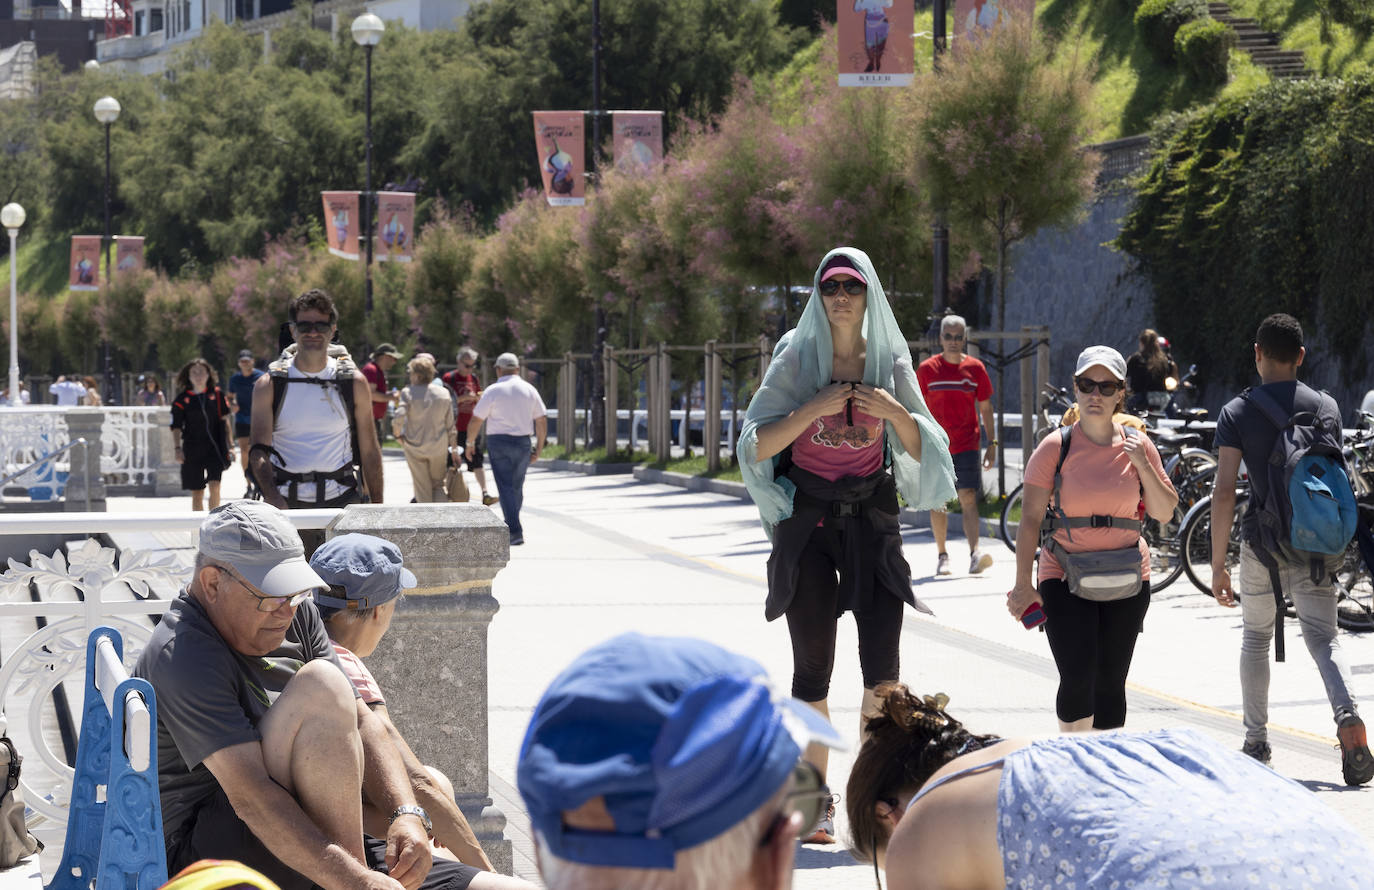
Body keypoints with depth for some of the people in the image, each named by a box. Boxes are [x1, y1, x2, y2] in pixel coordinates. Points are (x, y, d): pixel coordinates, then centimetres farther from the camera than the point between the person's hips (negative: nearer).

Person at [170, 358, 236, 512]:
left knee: (214, 486, -16)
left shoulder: (216, 395, 5)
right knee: (197, 493, 3)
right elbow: (176, 427, 3)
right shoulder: (182, 399, 2)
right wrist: (177, 448, -9)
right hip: (192, 450, 0)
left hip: (215, 447, 0)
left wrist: (230, 445, 5)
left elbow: (225, 421, 9)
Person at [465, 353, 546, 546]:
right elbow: (542, 421, 5)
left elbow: (476, 420, -5)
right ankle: (511, 525, 25)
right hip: (523, 443, 4)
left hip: (499, 443, -3)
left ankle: (515, 531, -15)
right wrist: (538, 449, 11)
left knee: (506, 487, -5)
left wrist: (470, 443, 8)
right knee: (517, 487, 16)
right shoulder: (529, 390, 5)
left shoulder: (493, 391, -5)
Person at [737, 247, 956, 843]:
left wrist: (894, 411, -13)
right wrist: (816, 407, -20)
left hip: (871, 513, 1)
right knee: (813, 661, 1)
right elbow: (758, 444, -8)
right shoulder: (797, 358, -2)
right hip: (806, 517, -1)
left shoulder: (890, 360, 3)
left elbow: (924, 448, 5)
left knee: (882, 655, -10)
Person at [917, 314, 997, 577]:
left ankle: (974, 554, -23)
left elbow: (985, 408, 9)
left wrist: (992, 443, 5)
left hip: (966, 444, -1)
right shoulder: (927, 369, 3)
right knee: (937, 502, 5)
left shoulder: (975, 368, 4)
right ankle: (942, 557, 16)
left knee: (968, 497, -13)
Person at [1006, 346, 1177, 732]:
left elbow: (1165, 513, 5)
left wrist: (1143, 466, -10)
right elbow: (1030, 518, -4)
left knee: (1110, 682, 7)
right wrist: (1023, 584, -9)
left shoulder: (1137, 446, 4)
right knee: (1078, 677, -15)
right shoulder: (1056, 447, -4)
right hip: (1065, 580, -3)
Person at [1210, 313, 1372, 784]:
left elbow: (1224, 491, -11)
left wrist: (1218, 564, -8)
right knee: (1323, 636, 1)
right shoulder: (1326, 406, 3)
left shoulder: (1237, 413, -5)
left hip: (1262, 541, -1)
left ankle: (1256, 743, 20)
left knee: (1255, 638, 16)